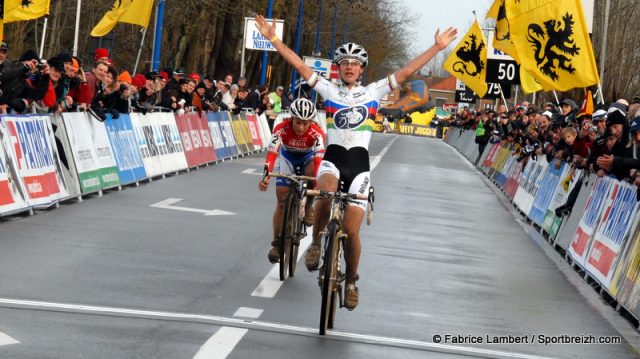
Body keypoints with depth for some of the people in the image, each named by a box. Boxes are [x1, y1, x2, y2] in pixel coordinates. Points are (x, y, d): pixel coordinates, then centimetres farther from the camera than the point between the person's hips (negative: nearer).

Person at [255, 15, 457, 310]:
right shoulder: (329, 89, 7)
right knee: (325, 193, -36)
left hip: (359, 162, 0)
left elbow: (406, 72, 4)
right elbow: (300, 66, 2)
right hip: (333, 156, 0)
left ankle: (351, 282, 18)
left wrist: (437, 48, -1)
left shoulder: (374, 92, 8)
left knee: (351, 230, -6)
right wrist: (273, 38, -5)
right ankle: (317, 243, -10)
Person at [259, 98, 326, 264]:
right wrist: (266, 175, -56)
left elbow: (319, 158, -42)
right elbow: (272, 152, -41)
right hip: (287, 157, 0)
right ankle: (277, 243, 2)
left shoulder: (316, 132, -33)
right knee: (282, 199, -7)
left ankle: (307, 208, -6)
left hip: (307, 157, 0)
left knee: (312, 175, -35)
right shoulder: (282, 128, -33)